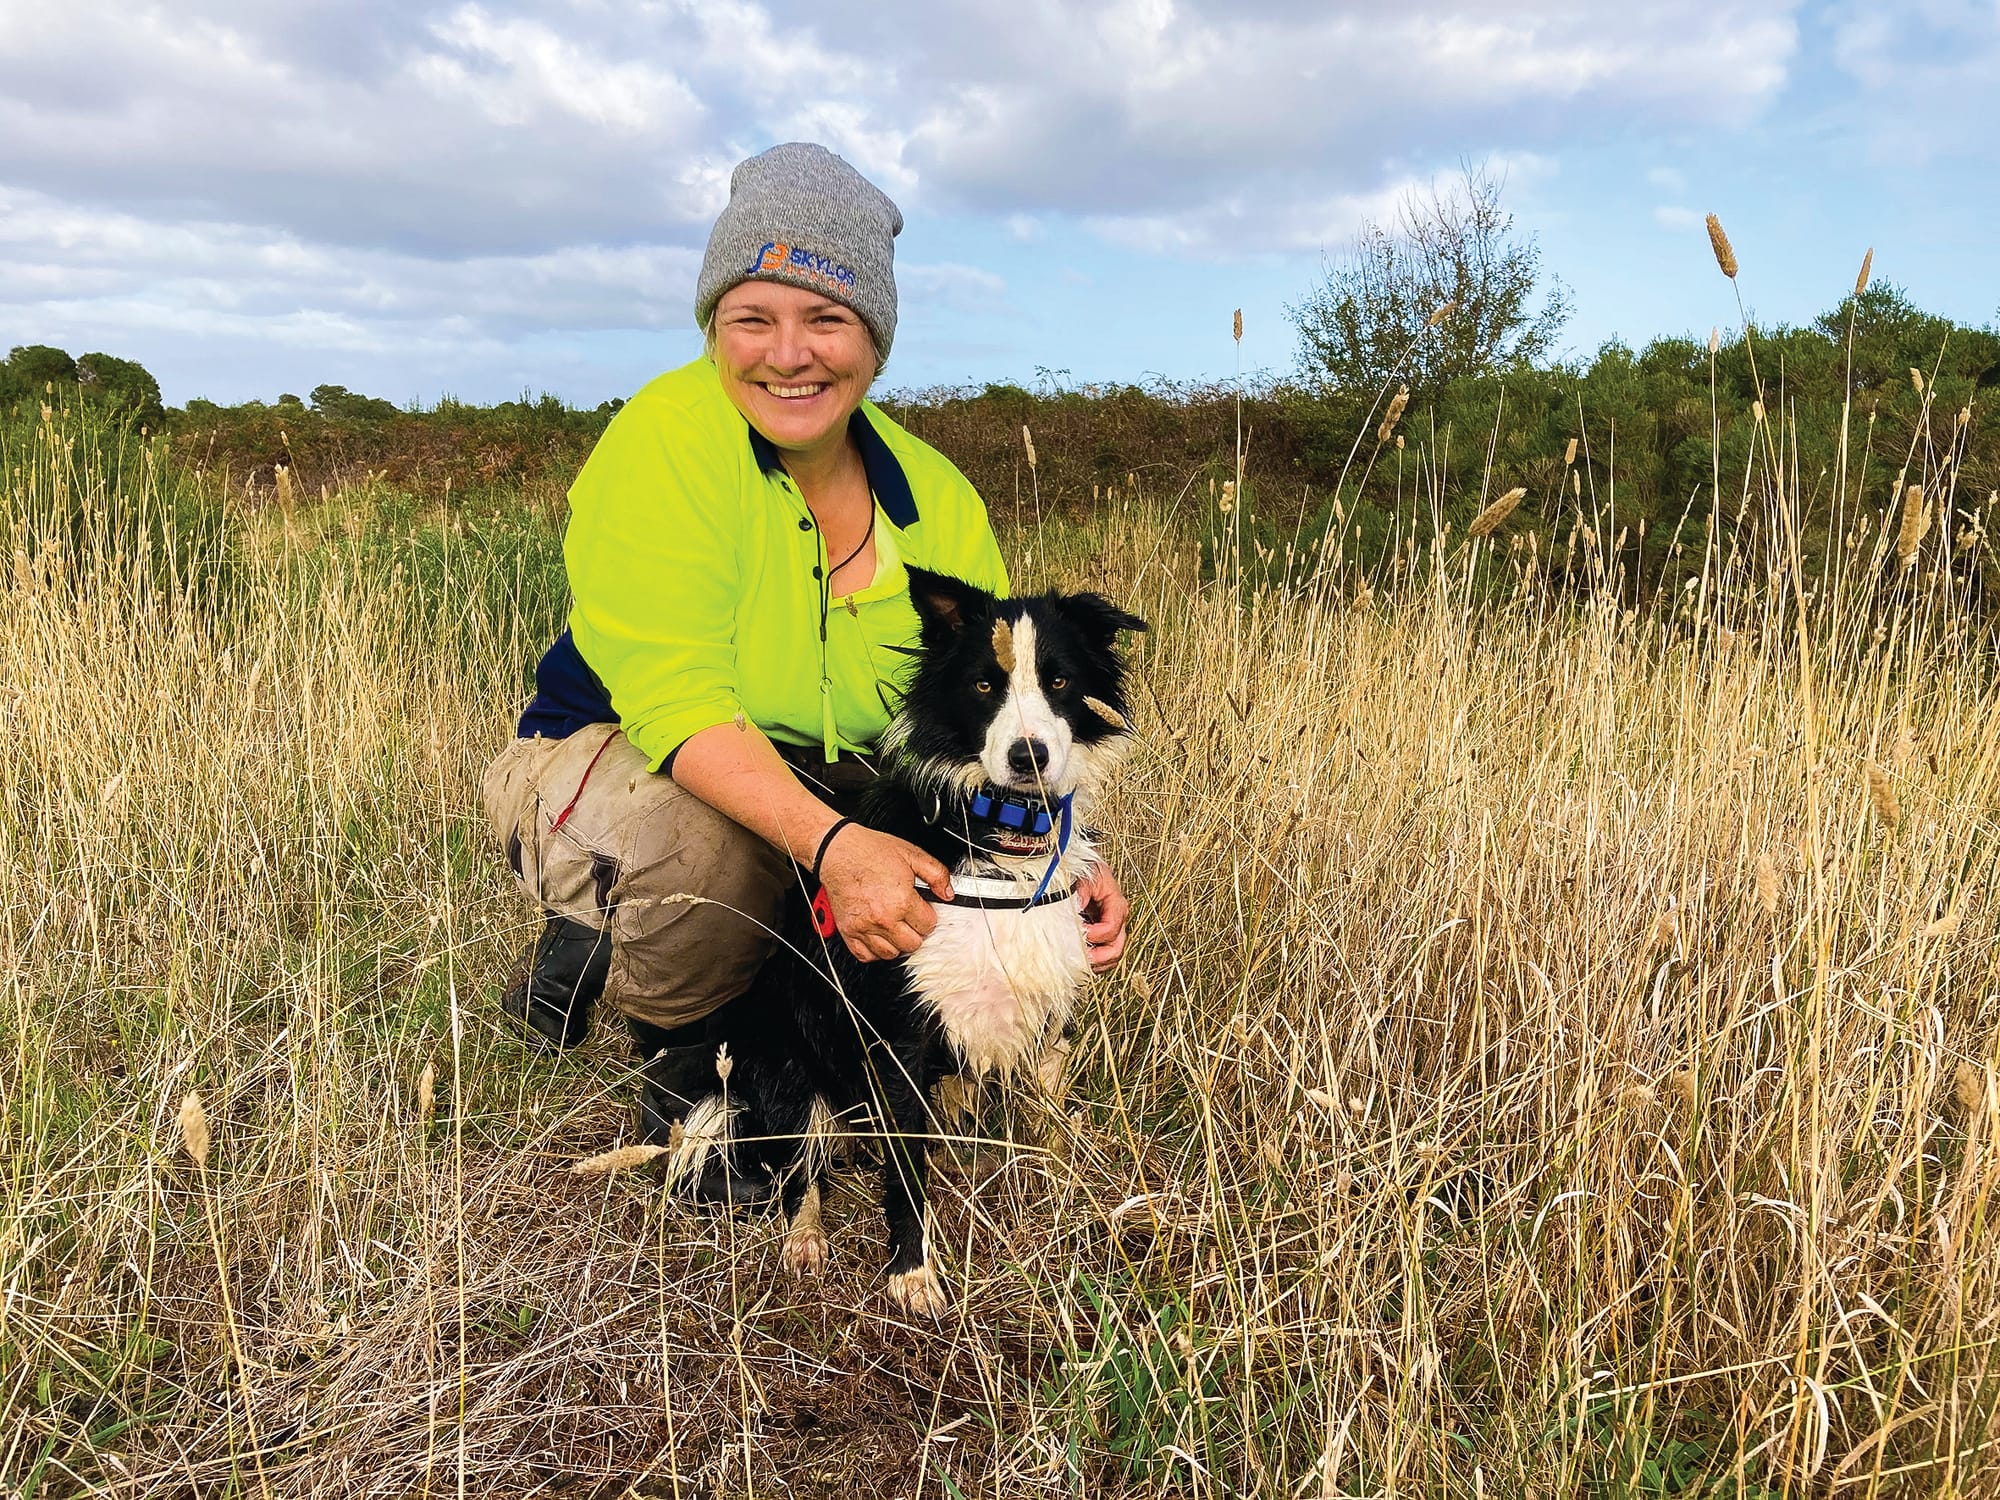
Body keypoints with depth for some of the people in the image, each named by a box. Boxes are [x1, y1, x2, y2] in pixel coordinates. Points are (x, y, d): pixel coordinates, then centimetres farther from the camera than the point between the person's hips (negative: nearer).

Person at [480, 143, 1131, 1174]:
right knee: (704, 846, -39)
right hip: (614, 767, -5)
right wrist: (830, 844, -44)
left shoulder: (938, 501, -7)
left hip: (840, 808, 5)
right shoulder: (667, 438, -20)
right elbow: (675, 698, -29)